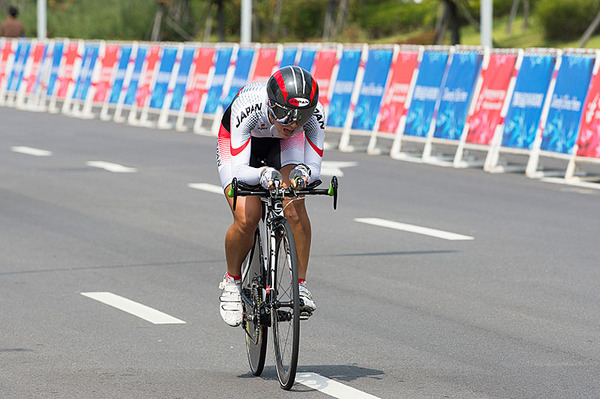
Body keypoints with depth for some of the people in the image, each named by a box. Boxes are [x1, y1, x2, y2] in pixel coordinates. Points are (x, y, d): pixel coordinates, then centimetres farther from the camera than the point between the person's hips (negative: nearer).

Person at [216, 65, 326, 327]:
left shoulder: (315, 114, -35)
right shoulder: (248, 106, -42)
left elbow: (314, 167, -29)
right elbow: (239, 171, -41)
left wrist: (303, 172, -53)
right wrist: (263, 173, -62)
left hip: (284, 146, 2)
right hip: (239, 141, -2)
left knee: (295, 209, -24)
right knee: (246, 220, -19)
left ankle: (300, 285, -10)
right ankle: (231, 281, 8)